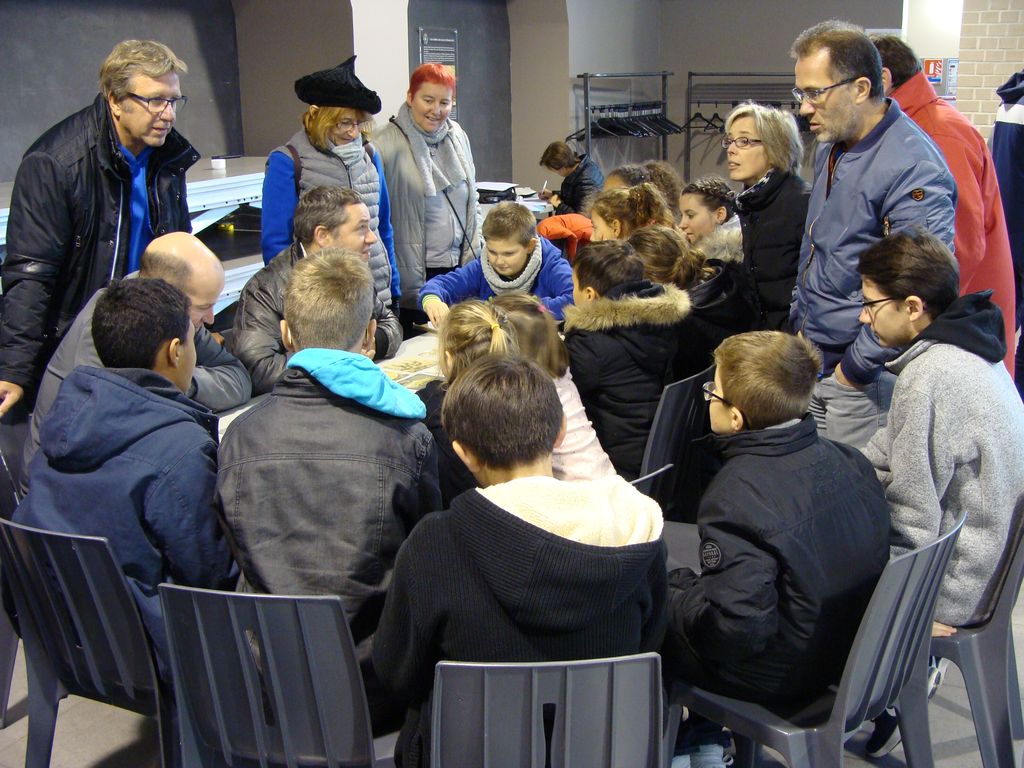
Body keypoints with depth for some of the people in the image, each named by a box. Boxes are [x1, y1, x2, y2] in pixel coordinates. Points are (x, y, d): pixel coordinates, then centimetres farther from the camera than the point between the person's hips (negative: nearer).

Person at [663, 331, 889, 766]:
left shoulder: (737, 496, -29)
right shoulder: (848, 461, -6)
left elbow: (737, 625, -32)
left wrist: (671, 591, -12)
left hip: (777, 676, -8)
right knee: (686, 581, 21)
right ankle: (705, 731, 28)